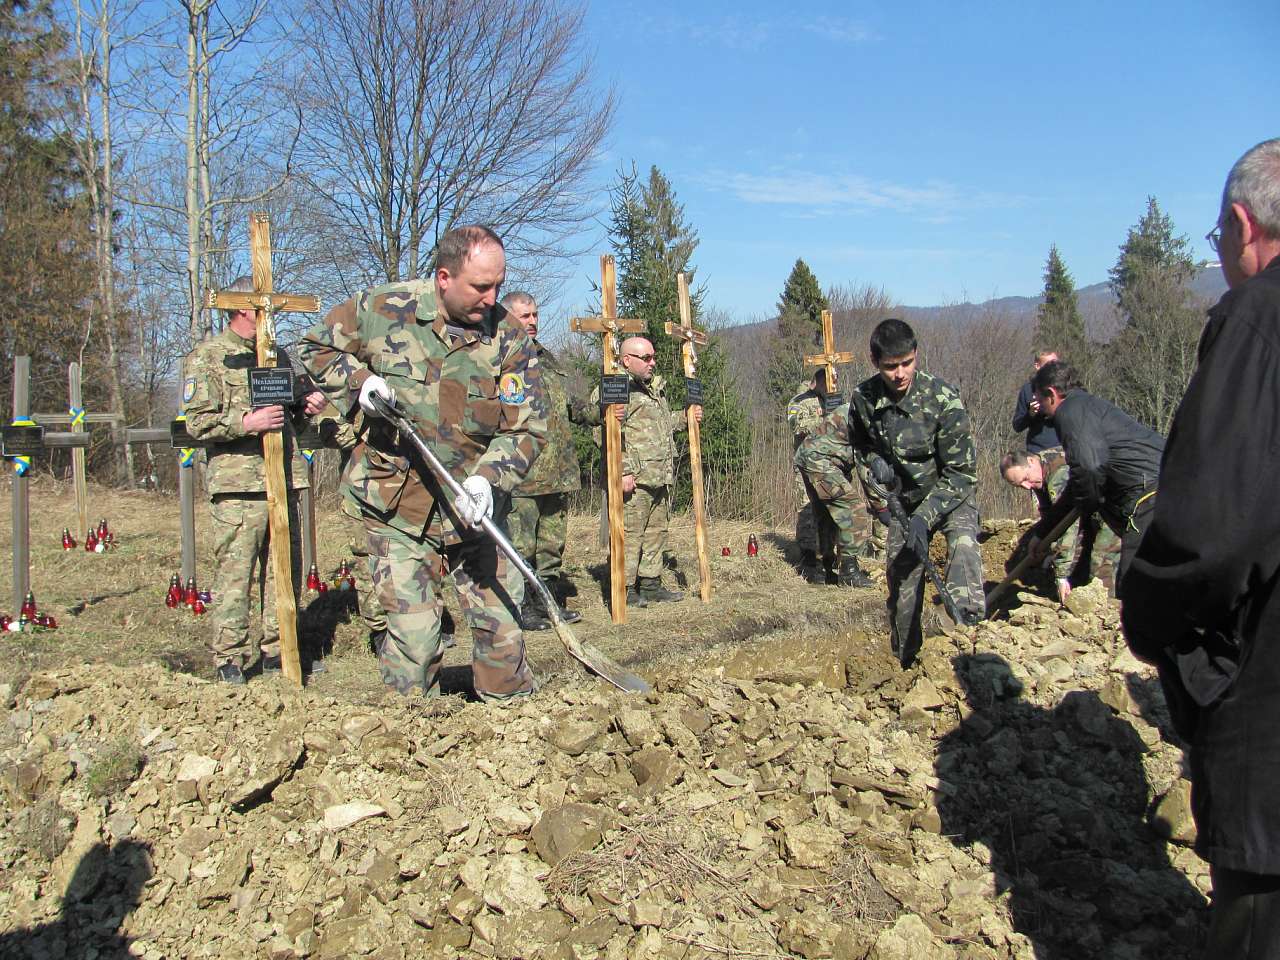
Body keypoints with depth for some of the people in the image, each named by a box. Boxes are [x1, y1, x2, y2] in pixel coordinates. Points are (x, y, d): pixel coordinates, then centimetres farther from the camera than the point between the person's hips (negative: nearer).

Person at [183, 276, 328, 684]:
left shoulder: (277, 354, 22)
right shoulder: (207, 356, 1)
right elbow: (197, 421, -8)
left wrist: (305, 409, 8)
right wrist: (246, 422, -22)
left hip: (284, 480, 7)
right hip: (237, 485, -7)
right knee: (234, 576, -5)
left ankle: (275, 650, 20)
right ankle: (229, 658, 4)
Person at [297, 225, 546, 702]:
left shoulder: (509, 339, -5)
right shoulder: (381, 309, -6)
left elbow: (527, 426, -7)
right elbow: (316, 346, 9)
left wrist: (488, 478, -24)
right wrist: (358, 383, -11)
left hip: (471, 506, 2)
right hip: (395, 504, -1)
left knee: (502, 623, 6)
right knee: (412, 635, 0)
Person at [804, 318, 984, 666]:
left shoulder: (942, 398, -26)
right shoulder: (864, 398, -12)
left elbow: (961, 472, -24)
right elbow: (860, 446, 10)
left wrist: (924, 517, -32)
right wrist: (872, 464, -12)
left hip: (950, 495, -3)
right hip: (904, 501, 4)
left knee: (962, 543, -34)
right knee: (901, 579, 3)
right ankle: (907, 665, 19)